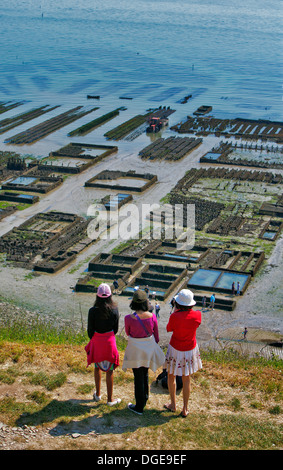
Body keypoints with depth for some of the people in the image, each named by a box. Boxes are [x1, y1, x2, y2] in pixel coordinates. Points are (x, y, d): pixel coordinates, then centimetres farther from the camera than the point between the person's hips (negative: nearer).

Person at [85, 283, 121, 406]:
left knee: (97, 367, 21)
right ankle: (110, 399, 17)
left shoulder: (93, 311, -14)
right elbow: (116, 328, -1)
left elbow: (90, 330, -7)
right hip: (109, 341, 0)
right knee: (109, 371, 9)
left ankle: (98, 394, 33)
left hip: (96, 341, 0)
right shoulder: (114, 310, -12)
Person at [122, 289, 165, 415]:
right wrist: (154, 347, 16)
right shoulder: (152, 316, -15)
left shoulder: (129, 318, -23)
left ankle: (139, 407, 23)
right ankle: (144, 399, 46)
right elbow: (156, 335, -3)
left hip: (136, 350, -3)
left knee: (138, 377, 11)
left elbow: (128, 333, -3)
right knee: (145, 373, 26)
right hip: (149, 348, 3)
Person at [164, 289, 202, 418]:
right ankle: (185, 409, 22)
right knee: (186, 380, 16)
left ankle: (173, 405, 32)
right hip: (190, 349, 3)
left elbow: (169, 329, -6)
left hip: (175, 349, -3)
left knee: (171, 376, 21)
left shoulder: (175, 316, -25)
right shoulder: (197, 315, -16)